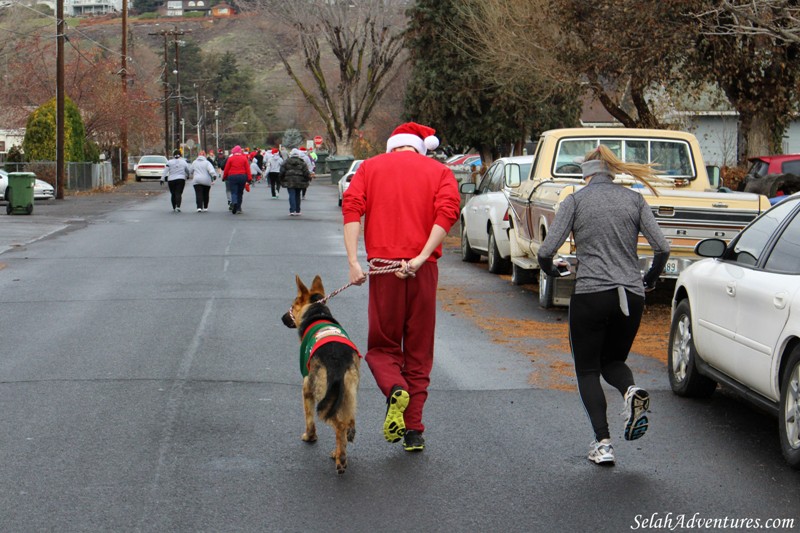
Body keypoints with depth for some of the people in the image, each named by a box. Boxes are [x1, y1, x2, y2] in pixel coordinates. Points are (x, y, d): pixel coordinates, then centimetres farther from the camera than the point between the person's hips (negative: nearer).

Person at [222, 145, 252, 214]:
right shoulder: (244, 158, 2)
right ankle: (238, 208, 16)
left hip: (232, 177, -2)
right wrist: (249, 178, 2)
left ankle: (234, 202, -32)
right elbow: (247, 169, -1)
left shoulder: (230, 158, -1)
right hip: (242, 177, 2)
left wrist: (224, 177, 15)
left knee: (233, 192, -2)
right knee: (240, 193, 12)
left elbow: (226, 169, 2)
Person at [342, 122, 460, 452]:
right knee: (419, 353, 11)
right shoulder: (439, 171, 13)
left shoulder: (371, 167, 13)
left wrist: (353, 261, -11)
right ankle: (414, 431, 8)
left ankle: (395, 390, -18)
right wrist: (421, 258, -13)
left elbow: (352, 208, -4)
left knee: (382, 346, 13)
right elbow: (447, 211, -7)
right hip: (423, 270, 1)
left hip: (383, 265, -1)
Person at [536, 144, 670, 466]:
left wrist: (551, 270, 18)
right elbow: (662, 248, 2)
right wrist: (649, 280, 20)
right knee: (613, 361, 22)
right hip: (631, 295, 3)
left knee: (587, 370, 10)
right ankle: (631, 392, -12)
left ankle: (603, 443, -5)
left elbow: (546, 251, -5)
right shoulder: (634, 199, 10)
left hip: (590, 294, -3)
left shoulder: (575, 201, 3)